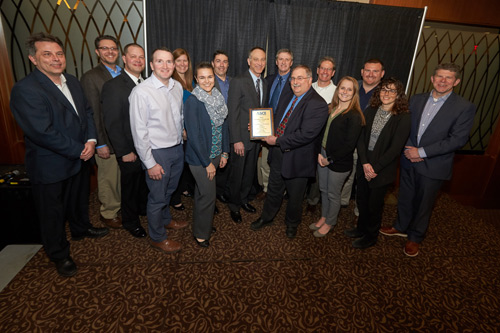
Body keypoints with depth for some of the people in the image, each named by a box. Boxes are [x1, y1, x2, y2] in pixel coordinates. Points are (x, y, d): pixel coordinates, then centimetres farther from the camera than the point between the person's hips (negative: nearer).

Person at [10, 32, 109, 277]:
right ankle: (59, 254, 32)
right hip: (50, 167, -7)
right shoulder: (25, 90, -21)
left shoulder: (72, 82, 4)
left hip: (80, 158, 7)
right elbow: (44, 133, -26)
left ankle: (81, 229, 52)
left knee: (80, 199, 27)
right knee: (53, 213, 12)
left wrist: (91, 140, -10)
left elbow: (87, 111, 6)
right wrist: (80, 150, -20)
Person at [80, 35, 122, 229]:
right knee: (109, 179, 9)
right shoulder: (90, 77, -9)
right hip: (108, 140, -5)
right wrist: (100, 143, -13)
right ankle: (108, 213, 29)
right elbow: (93, 113, -11)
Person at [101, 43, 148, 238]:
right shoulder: (113, 86, -14)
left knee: (146, 182, 22)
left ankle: (144, 209, 47)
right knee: (130, 186, 13)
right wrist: (124, 152, -17)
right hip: (130, 150, -5)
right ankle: (131, 221, 34)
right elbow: (112, 123, -16)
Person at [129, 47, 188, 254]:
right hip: (158, 152, -6)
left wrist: (180, 140, 14)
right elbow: (139, 132, -17)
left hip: (177, 149, 6)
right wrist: (150, 163, -17)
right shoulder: (141, 92, -18)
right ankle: (157, 238, 30)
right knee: (157, 196, 9)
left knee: (169, 190, 24)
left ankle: (165, 219, 50)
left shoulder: (177, 87, 2)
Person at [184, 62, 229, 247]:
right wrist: (207, 163, -17)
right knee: (208, 194, 1)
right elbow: (193, 135, -18)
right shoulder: (193, 101, -16)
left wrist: (224, 152, 5)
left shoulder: (218, 98, 5)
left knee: (203, 190, 20)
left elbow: (224, 126, 11)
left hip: (215, 154, 6)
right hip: (199, 157, -6)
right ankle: (201, 233, 22)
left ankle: (202, 223, 39)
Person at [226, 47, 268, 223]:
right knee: (237, 173, 7)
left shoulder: (264, 83, 9)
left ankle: (244, 199, 38)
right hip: (241, 137, -6)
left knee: (250, 171, 18)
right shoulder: (238, 82, -13)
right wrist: (237, 140, -19)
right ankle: (234, 205, 27)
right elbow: (232, 113, -15)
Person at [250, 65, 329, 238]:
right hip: (278, 155, 7)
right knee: (274, 191, 23)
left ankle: (292, 224, 42)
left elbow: (305, 134, -28)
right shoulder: (286, 100, 8)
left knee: (295, 196, 16)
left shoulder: (318, 105, -19)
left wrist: (277, 141, -23)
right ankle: (266, 218, 45)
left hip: (297, 159, -6)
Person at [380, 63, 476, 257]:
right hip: (409, 161, 4)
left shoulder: (465, 108, -9)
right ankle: (401, 227, 41)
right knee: (405, 198, 18)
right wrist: (408, 148, -12)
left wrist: (422, 152, -19)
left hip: (433, 166, -3)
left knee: (424, 204, 12)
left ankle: (415, 237, 33)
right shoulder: (416, 100, 4)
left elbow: (458, 139, -15)